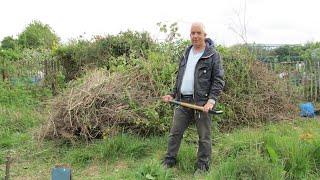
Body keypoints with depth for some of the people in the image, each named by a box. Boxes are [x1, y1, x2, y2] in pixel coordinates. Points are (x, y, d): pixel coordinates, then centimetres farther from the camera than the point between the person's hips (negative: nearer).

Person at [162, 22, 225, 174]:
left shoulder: (213, 55, -5)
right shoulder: (186, 53, 15)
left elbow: (218, 80, -9)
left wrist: (211, 100, -19)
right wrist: (173, 94, 15)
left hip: (202, 102, -5)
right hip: (183, 100, 6)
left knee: (204, 136, 5)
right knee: (175, 133, 9)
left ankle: (202, 167, 19)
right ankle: (169, 161, 22)